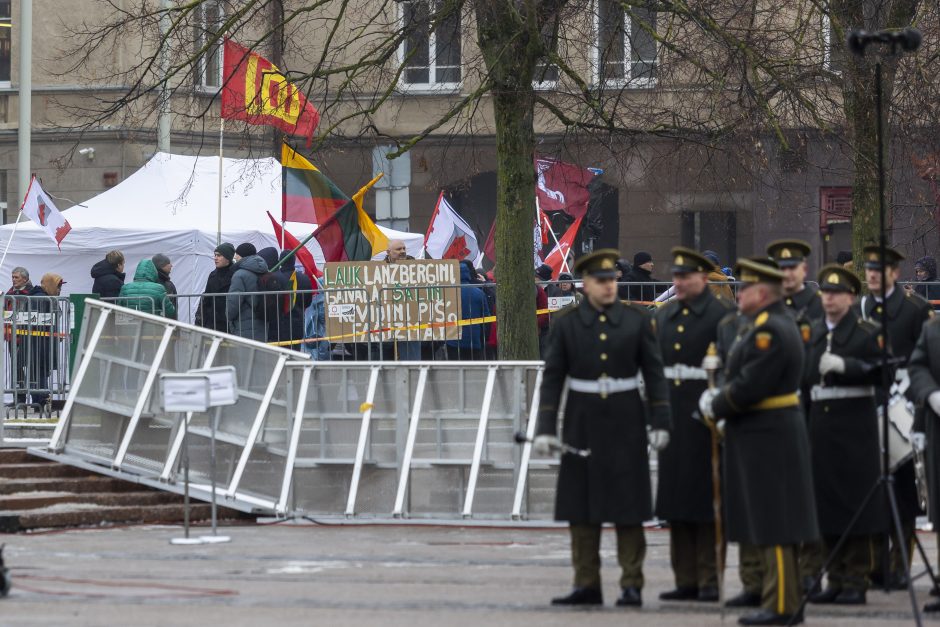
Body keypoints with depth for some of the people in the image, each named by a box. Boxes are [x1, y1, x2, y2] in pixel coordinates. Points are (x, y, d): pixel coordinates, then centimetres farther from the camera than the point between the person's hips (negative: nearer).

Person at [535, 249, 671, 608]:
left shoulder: (638, 320, 1)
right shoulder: (566, 324, 1)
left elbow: (654, 373, 2)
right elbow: (553, 378, 1)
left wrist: (659, 423, -4)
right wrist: (546, 428, -5)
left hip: (626, 423, -1)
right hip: (583, 423, 1)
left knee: (629, 507, -1)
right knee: (581, 506, 3)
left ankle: (632, 585, 3)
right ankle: (586, 585, 9)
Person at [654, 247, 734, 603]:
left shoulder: (722, 315, -6)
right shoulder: (664, 316, 14)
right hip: (673, 419, 6)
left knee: (706, 500, -2)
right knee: (676, 501, 7)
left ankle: (709, 580, 2)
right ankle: (685, 580, 12)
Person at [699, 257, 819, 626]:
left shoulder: (770, 331, -18)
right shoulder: (771, 325, 15)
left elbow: (748, 387, -23)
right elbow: (744, 379, 22)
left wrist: (715, 407, -8)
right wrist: (718, 399, 8)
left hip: (767, 440, -10)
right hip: (767, 438, 10)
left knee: (772, 526, -7)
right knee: (772, 525, 14)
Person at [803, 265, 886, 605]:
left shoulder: (867, 333, -2)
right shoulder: (813, 333, 15)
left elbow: (881, 373, -13)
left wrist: (844, 365, -21)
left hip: (854, 428, -6)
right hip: (820, 427, 6)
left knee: (855, 504, -3)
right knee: (826, 505, 6)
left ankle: (856, 582, 0)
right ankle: (836, 579, 13)